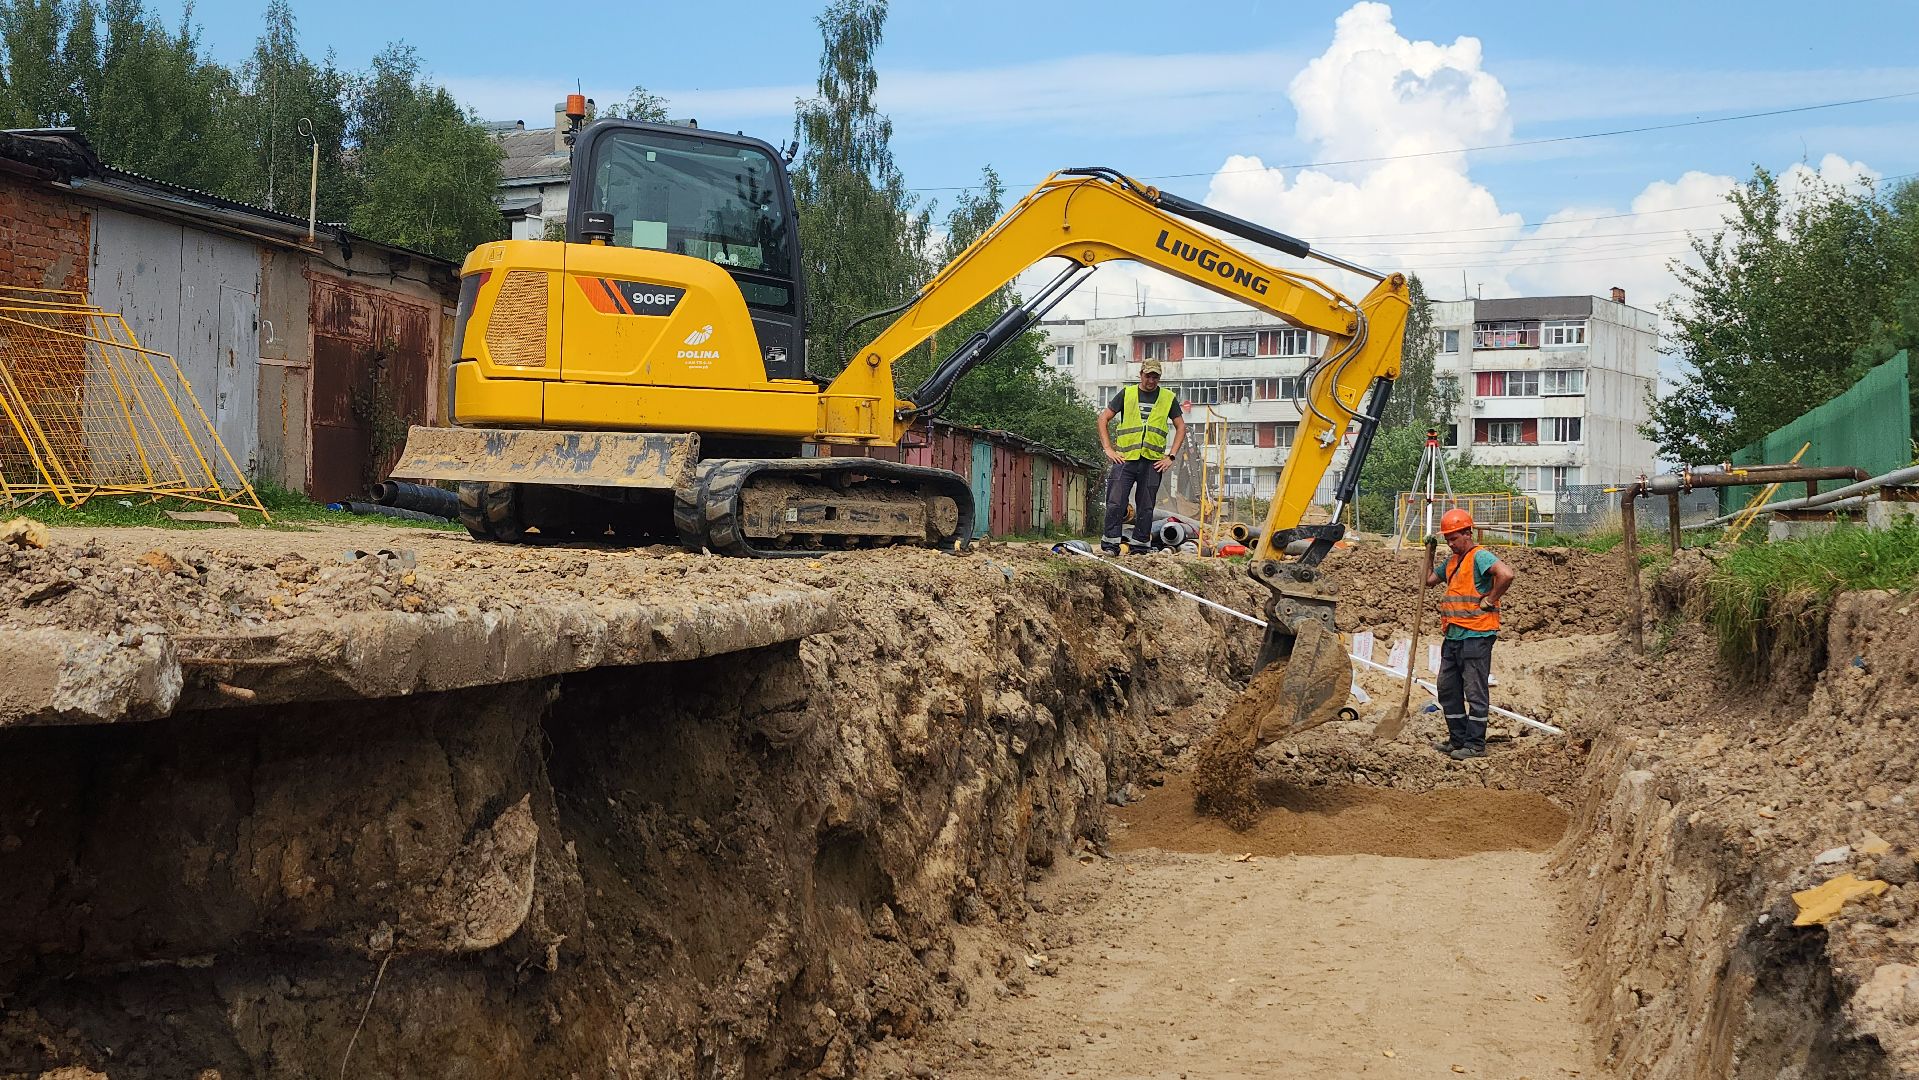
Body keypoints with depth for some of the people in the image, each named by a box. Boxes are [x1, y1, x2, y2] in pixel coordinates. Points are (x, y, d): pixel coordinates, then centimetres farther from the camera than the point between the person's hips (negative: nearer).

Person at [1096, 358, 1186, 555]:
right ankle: (1110, 544, 0)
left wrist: (1171, 457, 3)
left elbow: (1181, 427, 12)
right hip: (1125, 458, -1)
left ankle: (1141, 545, 11)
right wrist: (1108, 449, -1)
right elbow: (1103, 419, 8)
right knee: (1115, 503, -7)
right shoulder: (1126, 394, 7)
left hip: (1153, 461, 1)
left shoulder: (1168, 398, 10)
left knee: (1146, 507, 4)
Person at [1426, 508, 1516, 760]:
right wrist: (1430, 551, 16)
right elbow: (1429, 580, 27)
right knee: (1448, 689, 13)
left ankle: (1475, 745, 1)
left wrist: (1490, 600, -19)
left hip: (1476, 635, -10)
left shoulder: (1480, 557, -12)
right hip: (1453, 636, 10)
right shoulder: (1452, 560, 16)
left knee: (1474, 692, -4)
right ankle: (1458, 740, 22)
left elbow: (1507, 574, -29)